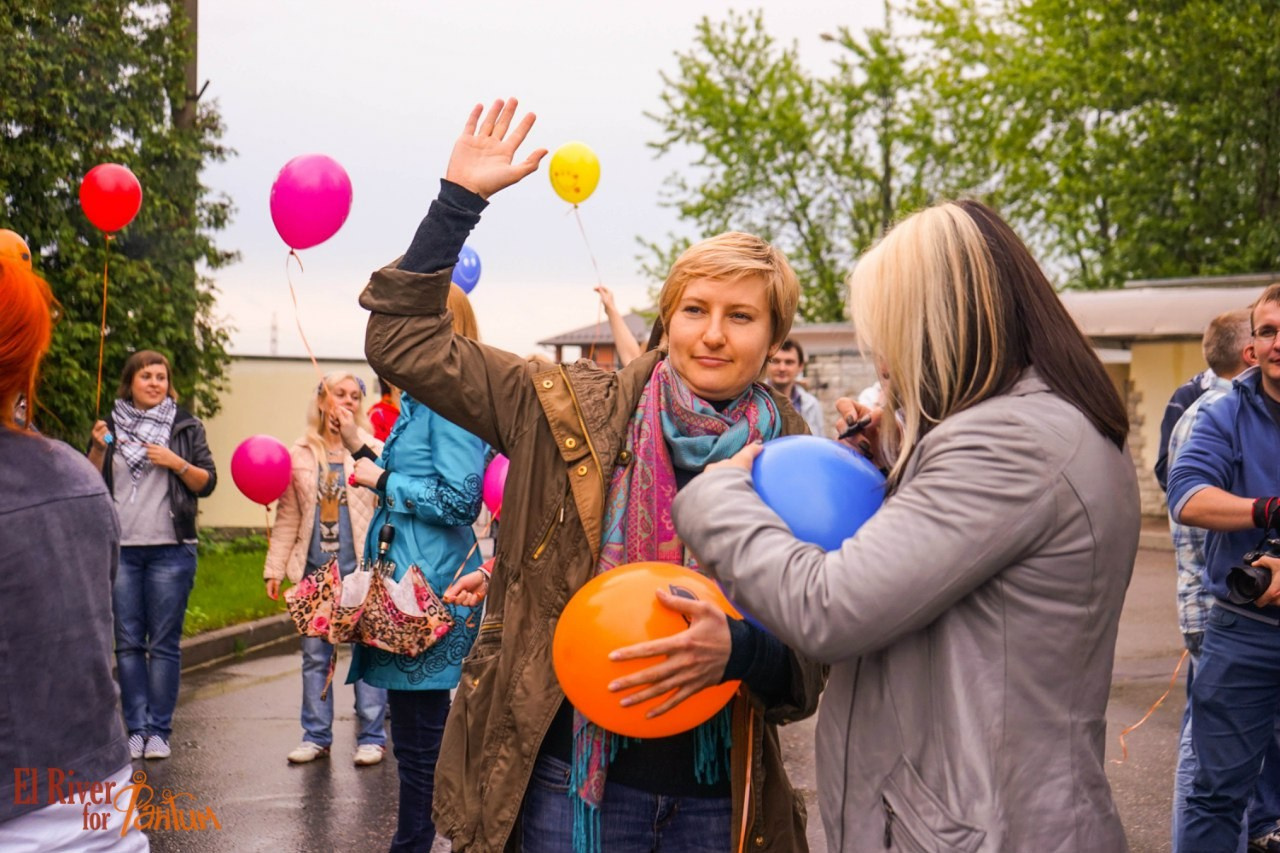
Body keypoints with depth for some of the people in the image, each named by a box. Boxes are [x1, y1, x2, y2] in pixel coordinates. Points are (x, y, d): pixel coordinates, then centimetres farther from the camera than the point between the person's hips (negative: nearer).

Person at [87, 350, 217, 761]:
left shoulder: (186, 427, 7)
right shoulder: (110, 425, 11)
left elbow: (207, 483, 4)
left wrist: (177, 463, -11)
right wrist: (98, 448, -7)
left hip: (170, 550, -2)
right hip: (120, 549, 2)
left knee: (164, 643, 0)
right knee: (128, 642, 3)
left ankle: (159, 730, 5)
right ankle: (136, 728, 9)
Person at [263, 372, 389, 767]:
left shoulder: (371, 448, 4)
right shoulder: (300, 455, 8)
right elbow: (288, 516, 11)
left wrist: (353, 433, -16)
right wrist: (275, 566, 6)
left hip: (360, 569, -3)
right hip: (315, 569, 3)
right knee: (314, 654, 9)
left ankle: (371, 736, 10)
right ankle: (316, 735, 19)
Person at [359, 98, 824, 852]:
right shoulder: (578, 414, -2)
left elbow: (813, 662, -2)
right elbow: (405, 340, -2)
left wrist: (737, 650, -24)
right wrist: (460, 197, -7)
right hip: (571, 778, -1)